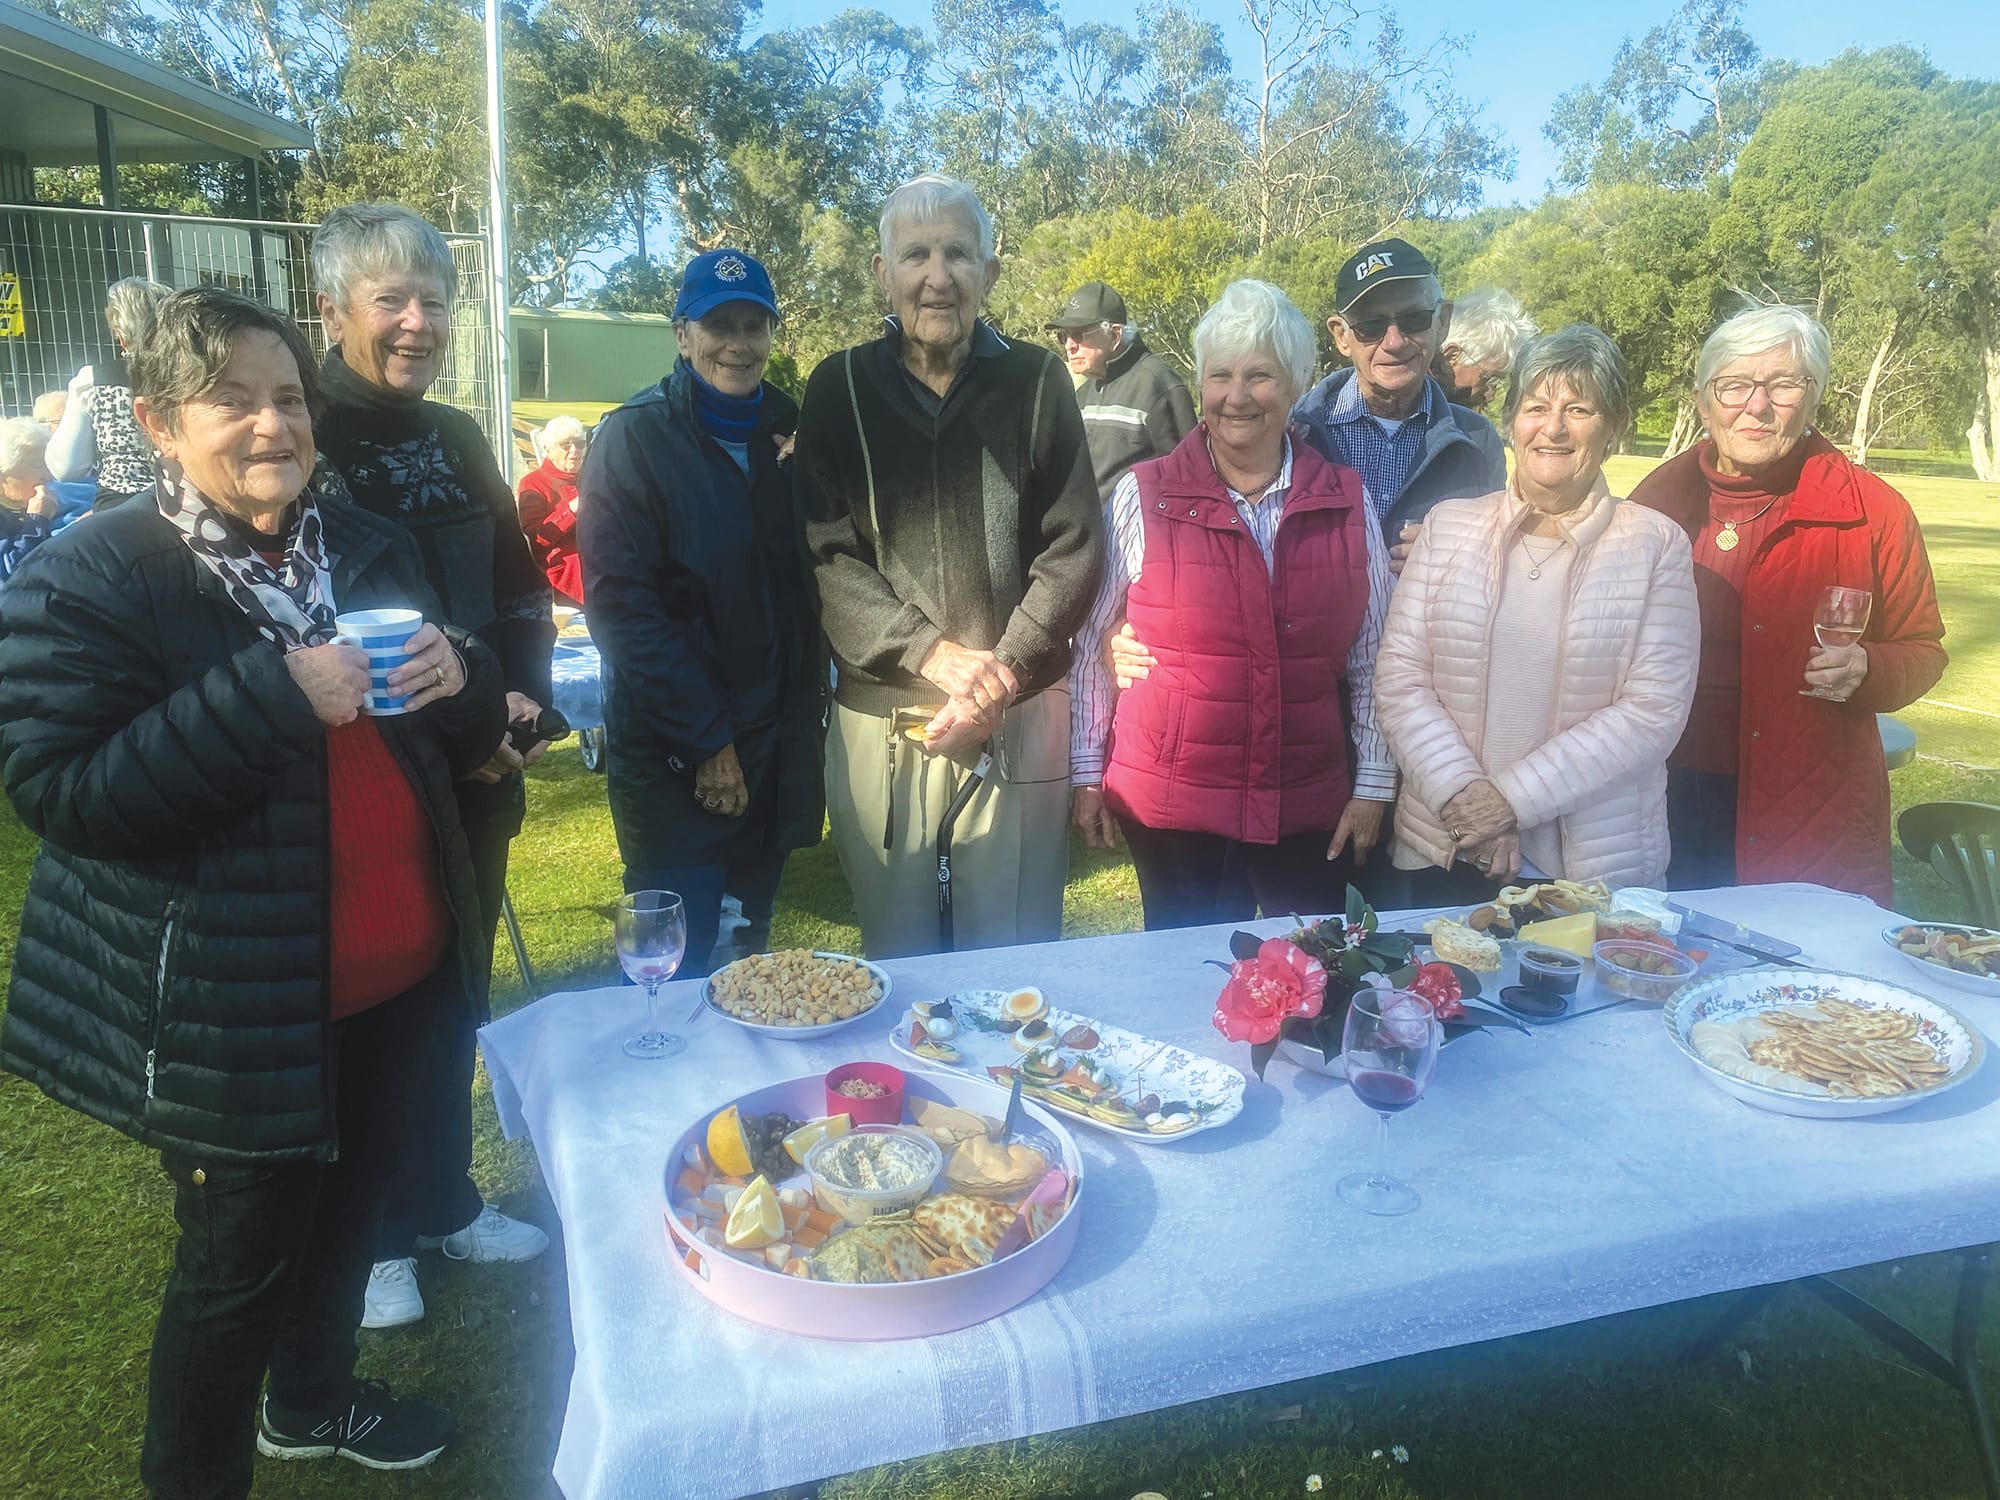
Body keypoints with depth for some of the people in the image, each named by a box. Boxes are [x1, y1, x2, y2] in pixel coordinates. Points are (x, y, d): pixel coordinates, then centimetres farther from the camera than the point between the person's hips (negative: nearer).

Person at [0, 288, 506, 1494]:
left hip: (395, 974, 6)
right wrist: (273, 697, -29)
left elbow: (456, 740, 13)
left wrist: (462, 680, -12)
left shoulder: (369, 548, 7)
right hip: (231, 1006, -6)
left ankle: (313, 1401, 50)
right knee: (242, 1252, 8)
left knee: (350, 1204, 23)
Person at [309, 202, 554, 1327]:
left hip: (475, 781, 6)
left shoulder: (456, 437, 7)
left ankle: (444, 1202, 38)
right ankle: (371, 1237, 30)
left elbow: (521, 588, 12)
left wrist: (524, 699, -5)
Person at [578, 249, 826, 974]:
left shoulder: (788, 431, 9)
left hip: (776, 744, 5)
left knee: (750, 953, 16)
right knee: (678, 968, 0)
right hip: (672, 754, -5)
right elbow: (622, 604, -13)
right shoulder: (635, 437, -8)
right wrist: (706, 741, -14)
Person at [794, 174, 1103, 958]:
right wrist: (934, 654, -15)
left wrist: (1004, 675, -11)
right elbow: (824, 554, -3)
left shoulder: (1036, 381, 3)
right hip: (877, 720, 1)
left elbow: (1073, 548, 0)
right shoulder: (840, 387, 3)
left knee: (1015, 959, 8)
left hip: (1020, 718, 0)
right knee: (895, 954, 11)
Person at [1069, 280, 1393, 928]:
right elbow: (1093, 644, 1)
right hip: (1169, 805, -2)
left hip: (1309, 811, 2)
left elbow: (1370, 656, 7)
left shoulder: (1347, 502, 2)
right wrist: (1087, 772, 1)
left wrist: (1373, 785, 6)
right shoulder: (1142, 497, -5)